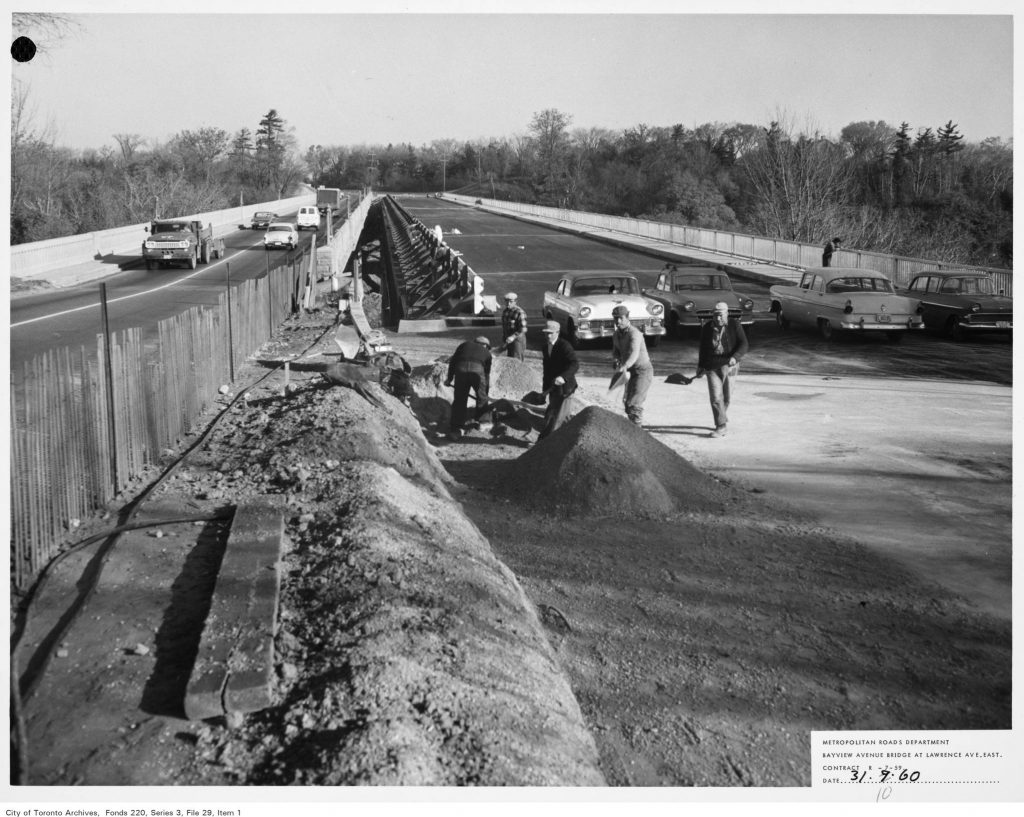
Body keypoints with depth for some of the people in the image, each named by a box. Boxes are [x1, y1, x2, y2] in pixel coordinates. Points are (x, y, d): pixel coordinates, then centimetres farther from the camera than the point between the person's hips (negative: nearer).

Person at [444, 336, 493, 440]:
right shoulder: (486, 352, 32)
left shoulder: (464, 345, 33)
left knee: (459, 400, 9)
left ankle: (455, 430, 8)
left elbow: (452, 361, 25)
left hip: (460, 370, 1)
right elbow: (487, 373, 34)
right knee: (481, 398, 22)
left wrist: (449, 378, 31)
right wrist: (486, 390, 42)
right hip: (477, 370, -1)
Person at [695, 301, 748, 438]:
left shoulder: (735, 325, -2)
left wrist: (735, 357, -23)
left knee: (726, 396, 10)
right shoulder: (707, 327, 4)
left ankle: (723, 418, 36)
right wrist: (700, 366, 17)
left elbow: (743, 344, -7)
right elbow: (703, 348, 15)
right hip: (712, 367, 0)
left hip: (728, 366, 0)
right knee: (715, 397, -11)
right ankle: (721, 426, -9)